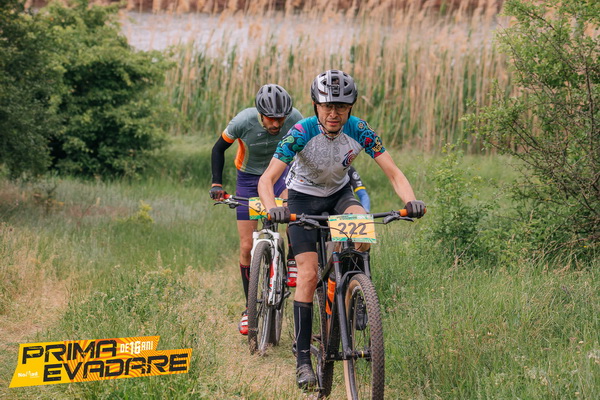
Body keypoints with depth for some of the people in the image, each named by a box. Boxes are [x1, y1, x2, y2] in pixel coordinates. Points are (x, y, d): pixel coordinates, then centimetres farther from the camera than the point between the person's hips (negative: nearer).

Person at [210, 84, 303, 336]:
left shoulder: (295, 120, -24)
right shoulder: (243, 122, -27)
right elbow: (218, 149, -8)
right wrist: (216, 184, -15)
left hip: (280, 173, 0)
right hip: (249, 178, 0)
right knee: (247, 248, -3)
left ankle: (292, 260, -13)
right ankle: (250, 307, 12)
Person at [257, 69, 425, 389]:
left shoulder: (360, 132, -22)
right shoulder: (302, 132, -28)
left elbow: (393, 173, -22)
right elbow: (267, 179, -33)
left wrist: (410, 201, -42)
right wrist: (272, 210, -53)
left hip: (339, 193, 2)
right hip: (304, 198, -2)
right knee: (308, 274, -14)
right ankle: (303, 359, -11)